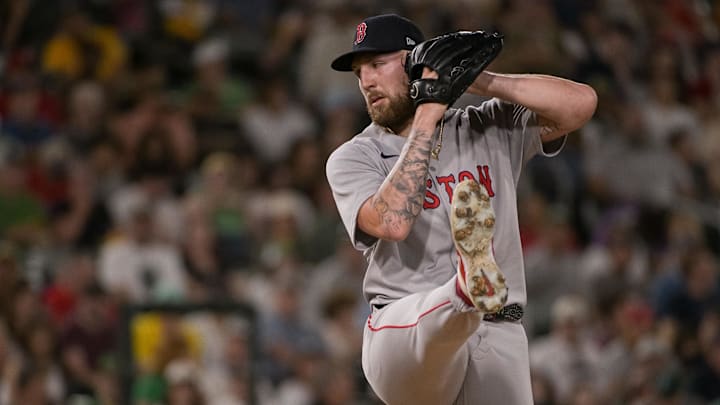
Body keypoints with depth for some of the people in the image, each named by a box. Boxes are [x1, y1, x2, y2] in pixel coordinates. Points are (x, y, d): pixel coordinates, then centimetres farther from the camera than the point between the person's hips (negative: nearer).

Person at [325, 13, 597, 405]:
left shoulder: (491, 128, 14)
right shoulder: (353, 158, 8)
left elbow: (580, 103, 0)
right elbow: (392, 222, -12)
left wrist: (478, 81, -1)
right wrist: (426, 118, -8)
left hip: (499, 340, 3)